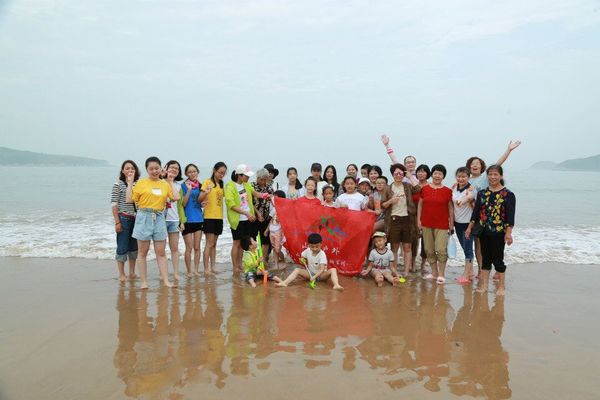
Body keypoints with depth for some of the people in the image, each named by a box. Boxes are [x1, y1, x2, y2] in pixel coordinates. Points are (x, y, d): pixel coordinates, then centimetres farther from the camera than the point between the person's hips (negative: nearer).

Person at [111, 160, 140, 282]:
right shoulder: (118, 184, -5)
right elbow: (114, 204, -7)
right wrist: (117, 222, -12)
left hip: (136, 219, 4)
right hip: (124, 219, -4)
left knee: (134, 247, 11)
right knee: (122, 247, 1)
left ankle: (132, 272, 22)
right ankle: (122, 274, 10)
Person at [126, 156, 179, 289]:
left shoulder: (165, 184, 9)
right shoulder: (141, 183, -1)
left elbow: (176, 198, -1)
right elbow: (129, 199, -4)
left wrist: (170, 182, 6)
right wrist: (130, 183, -4)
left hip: (159, 218, 3)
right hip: (144, 218, -3)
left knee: (161, 252, 6)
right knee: (143, 252, 5)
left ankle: (166, 280, 9)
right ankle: (144, 281, 12)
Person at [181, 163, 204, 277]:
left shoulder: (200, 185, 8)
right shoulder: (184, 185, -4)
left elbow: (200, 200, 11)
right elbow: (183, 203, -10)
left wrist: (205, 193, -8)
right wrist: (189, 190, -20)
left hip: (198, 218, 4)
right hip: (187, 219, -4)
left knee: (197, 247, 9)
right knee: (189, 248, -1)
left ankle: (196, 269, 17)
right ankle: (189, 271, 10)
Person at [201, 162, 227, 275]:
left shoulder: (221, 184, 14)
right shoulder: (207, 182, -5)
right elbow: (200, 199, -11)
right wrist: (205, 192, -31)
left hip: (219, 217, 6)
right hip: (209, 216, -6)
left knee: (214, 244, 10)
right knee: (209, 243, -7)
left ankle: (213, 267, 15)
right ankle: (206, 269, -4)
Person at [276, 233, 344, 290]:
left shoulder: (322, 254, -21)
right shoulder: (307, 251, -7)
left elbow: (322, 269, -29)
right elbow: (302, 256, 14)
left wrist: (314, 277, -42)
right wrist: (303, 260, -11)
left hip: (321, 274, -4)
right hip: (310, 273, 4)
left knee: (333, 270, -31)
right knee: (297, 270, -18)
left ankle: (336, 285, -54)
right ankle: (285, 283, -34)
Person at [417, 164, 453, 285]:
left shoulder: (447, 191, 0)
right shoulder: (425, 189, 5)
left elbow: (451, 208, 3)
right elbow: (420, 205, 10)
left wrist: (451, 224, 2)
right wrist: (418, 220, 5)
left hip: (442, 225, -3)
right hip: (426, 224, 3)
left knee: (441, 250, -10)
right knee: (429, 250, 8)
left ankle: (441, 275, 4)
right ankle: (434, 272, 22)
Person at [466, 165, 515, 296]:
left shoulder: (508, 194, -5)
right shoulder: (482, 193, 8)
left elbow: (510, 216, -9)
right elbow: (476, 212, 10)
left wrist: (508, 233, -15)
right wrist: (470, 227, 6)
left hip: (499, 232, -4)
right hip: (484, 231, 4)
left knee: (497, 259, 3)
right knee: (485, 258, 10)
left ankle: (501, 286, 18)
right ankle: (484, 285, 18)